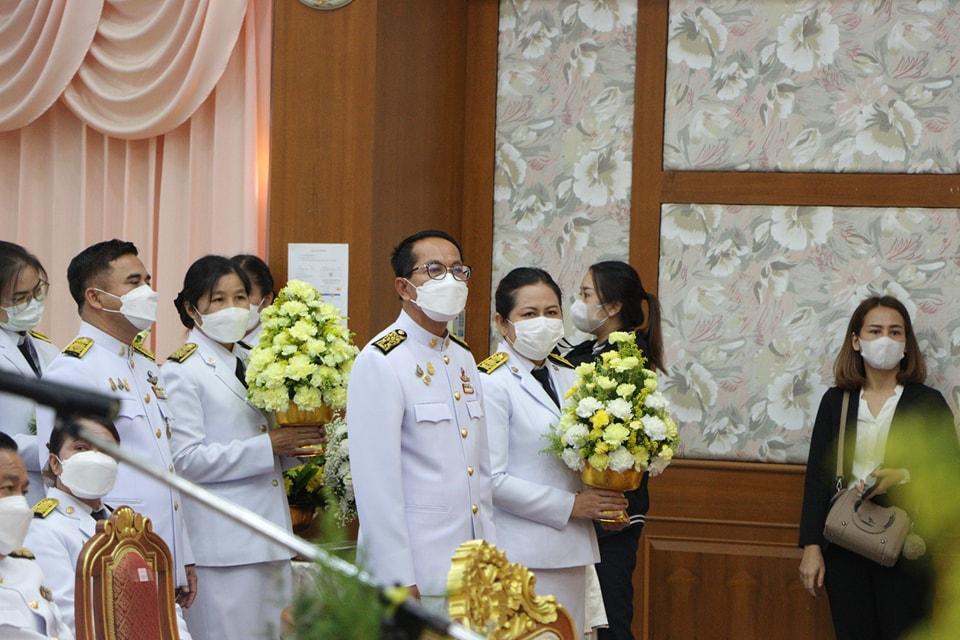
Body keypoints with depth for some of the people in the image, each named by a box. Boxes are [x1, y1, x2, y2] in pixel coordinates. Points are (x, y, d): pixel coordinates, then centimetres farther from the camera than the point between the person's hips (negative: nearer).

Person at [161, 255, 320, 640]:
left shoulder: (250, 364, 16)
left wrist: (295, 445, 3)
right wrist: (270, 446, -17)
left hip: (269, 543, 7)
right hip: (222, 549, -7)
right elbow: (187, 460, -16)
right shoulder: (182, 372, -7)